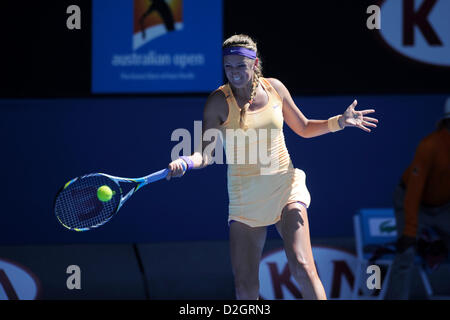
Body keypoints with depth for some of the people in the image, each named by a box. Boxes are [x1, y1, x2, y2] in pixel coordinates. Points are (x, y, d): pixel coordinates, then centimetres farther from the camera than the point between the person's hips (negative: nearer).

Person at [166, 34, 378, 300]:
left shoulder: (274, 88, 1)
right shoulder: (219, 101, -7)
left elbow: (304, 128, 15)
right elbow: (205, 154, -11)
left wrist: (339, 121, 1)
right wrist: (186, 162, -33)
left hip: (285, 186, 1)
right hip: (245, 196, -1)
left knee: (302, 268, -18)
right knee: (245, 288, -4)